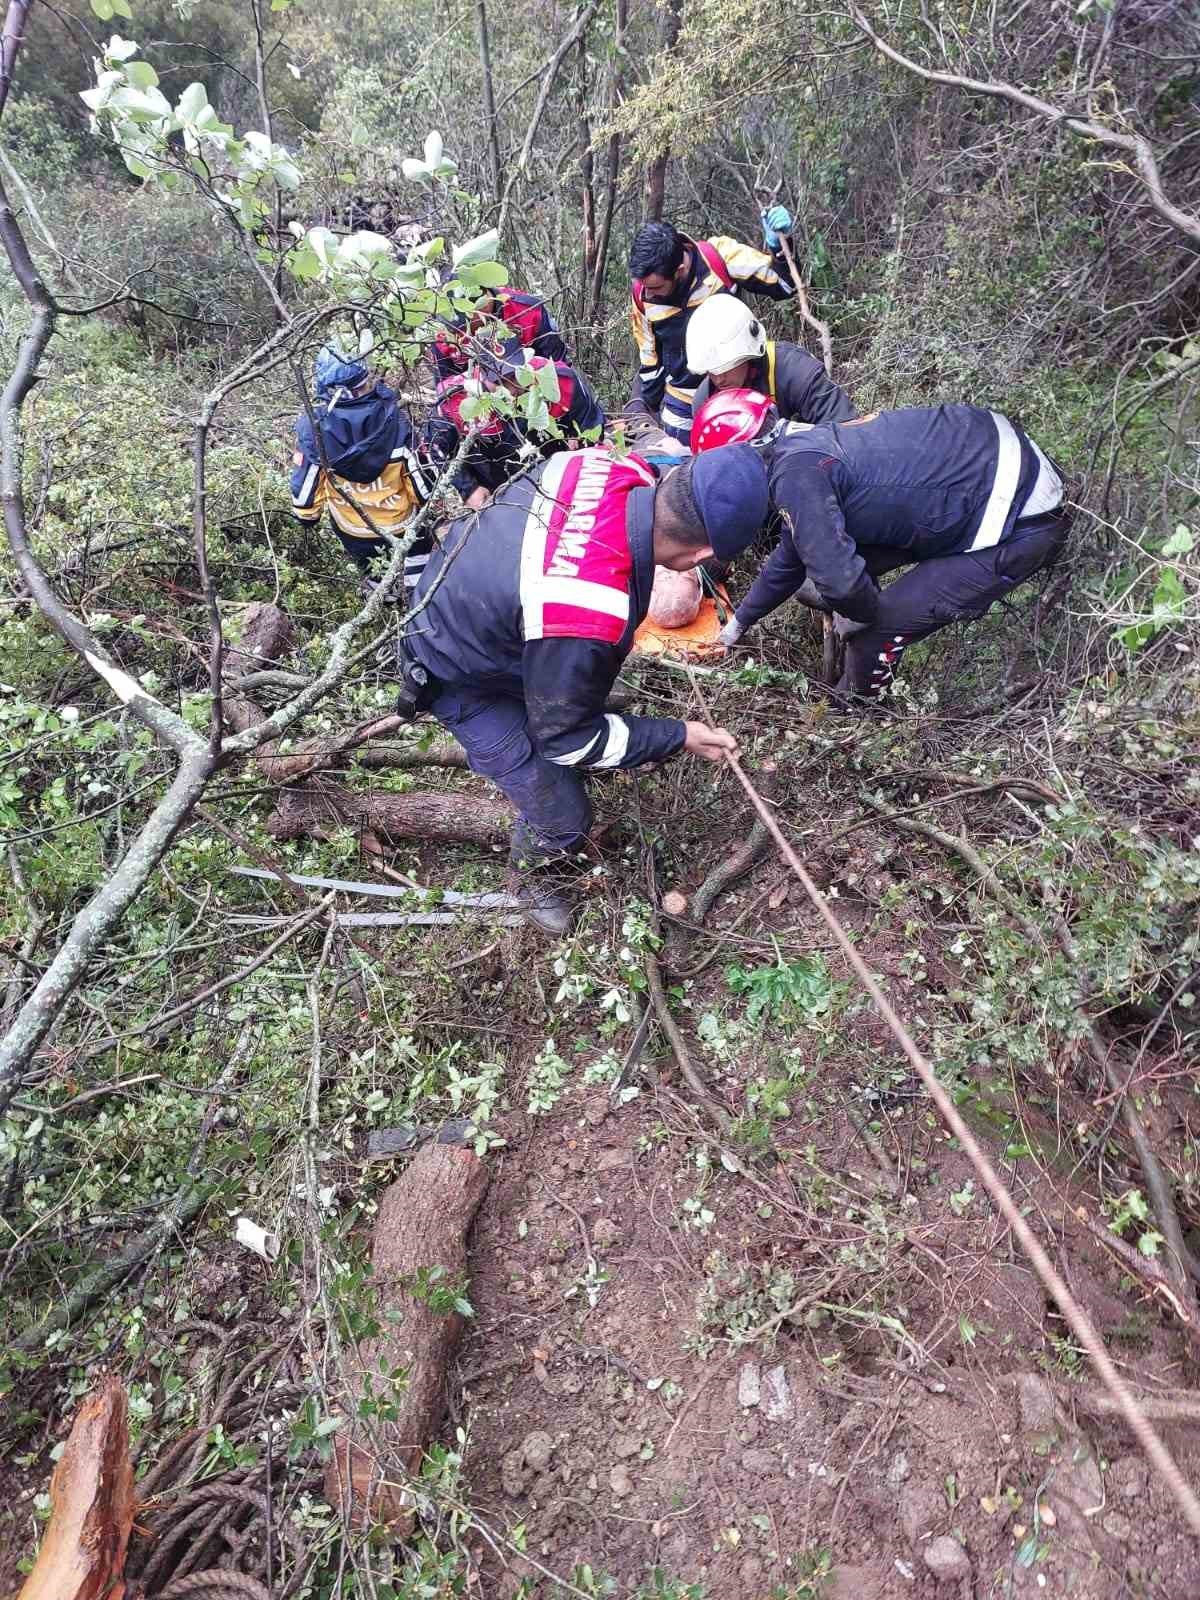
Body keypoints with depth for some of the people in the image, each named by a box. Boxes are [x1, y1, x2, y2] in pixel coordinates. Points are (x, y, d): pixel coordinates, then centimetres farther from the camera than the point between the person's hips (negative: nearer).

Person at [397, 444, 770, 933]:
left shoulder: (616, 467, -25)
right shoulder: (587, 620, -45)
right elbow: (567, 736, -26)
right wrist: (679, 737, -17)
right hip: (464, 681, -7)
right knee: (562, 817, 3)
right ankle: (532, 876, 37)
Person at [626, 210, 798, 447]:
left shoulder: (720, 256, -18)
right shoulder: (642, 294, -9)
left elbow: (784, 286, -9)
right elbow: (649, 360, 5)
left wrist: (777, 246, -26)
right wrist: (650, 411, 10)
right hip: (682, 408, 2)